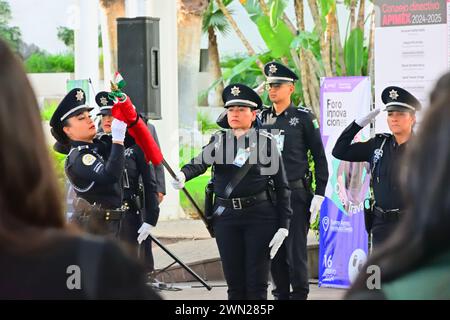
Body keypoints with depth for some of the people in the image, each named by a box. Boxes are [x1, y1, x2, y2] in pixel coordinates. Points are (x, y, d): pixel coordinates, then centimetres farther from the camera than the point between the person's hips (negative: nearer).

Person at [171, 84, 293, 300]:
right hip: (226, 217, 3)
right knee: (234, 282, 6)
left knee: (257, 282, -2)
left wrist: (283, 226, -5)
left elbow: (281, 187, 1)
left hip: (259, 217, -3)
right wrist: (183, 174, -36)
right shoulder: (218, 140, 9)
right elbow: (201, 162, -13)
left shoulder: (266, 142, 1)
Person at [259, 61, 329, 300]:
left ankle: (299, 295, 2)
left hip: (296, 194, -4)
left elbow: (320, 157, -1)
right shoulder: (262, 118, 10)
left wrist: (319, 194, -7)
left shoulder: (304, 117, -2)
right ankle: (281, 294, 17)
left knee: (296, 251, -6)